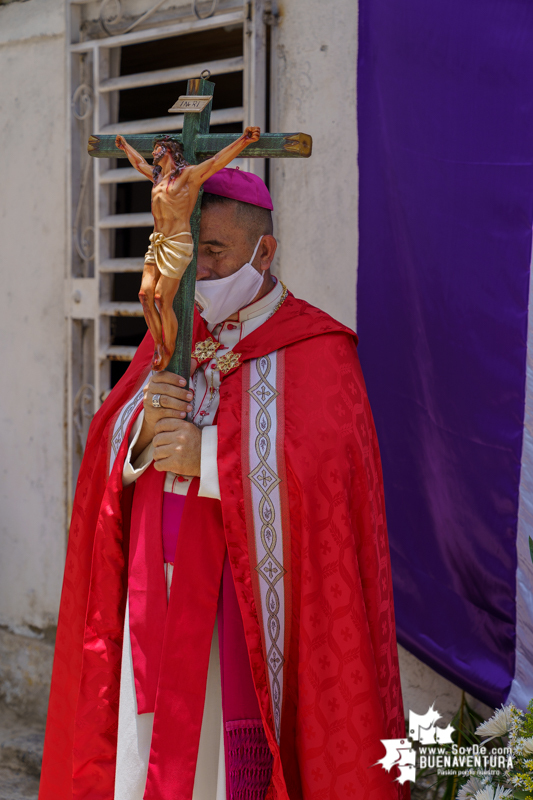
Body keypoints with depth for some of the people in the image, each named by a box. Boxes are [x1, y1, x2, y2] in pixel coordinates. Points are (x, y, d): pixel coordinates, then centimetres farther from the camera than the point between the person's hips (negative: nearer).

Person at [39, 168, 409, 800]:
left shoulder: (314, 348, -7)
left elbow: (327, 470, -19)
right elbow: (108, 448, 8)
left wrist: (208, 456, -19)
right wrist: (145, 431, -15)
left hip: (246, 602, -5)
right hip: (157, 597, 5)